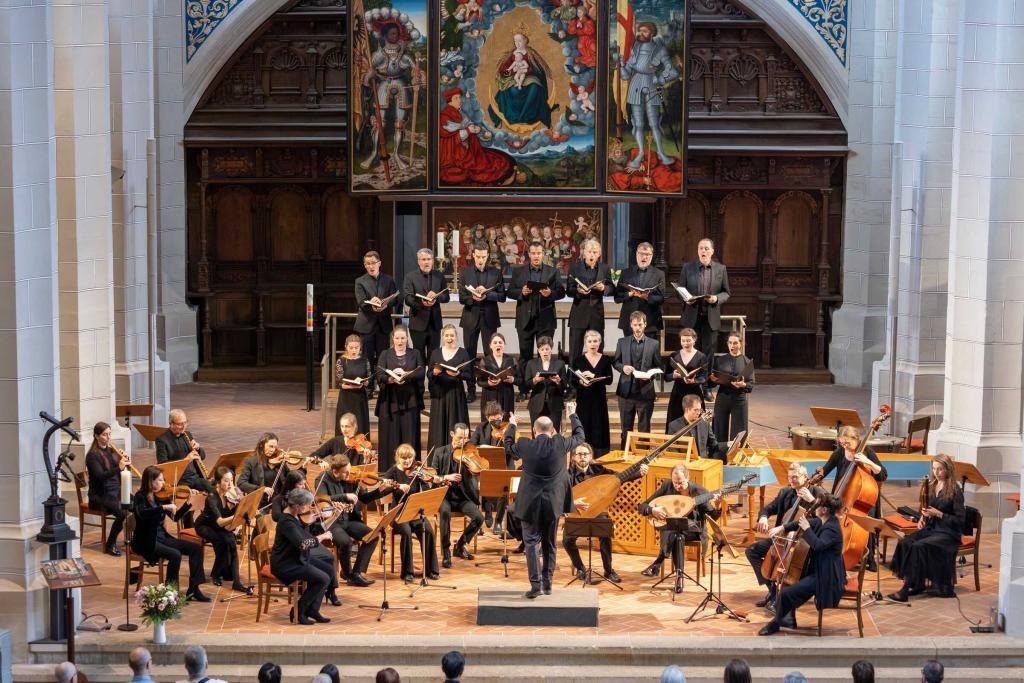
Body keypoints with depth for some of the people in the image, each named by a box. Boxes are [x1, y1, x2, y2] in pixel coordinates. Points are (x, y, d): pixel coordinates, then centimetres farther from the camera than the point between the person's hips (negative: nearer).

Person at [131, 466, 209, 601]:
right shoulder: (140, 497, -11)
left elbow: (176, 517, 9)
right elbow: (142, 514, -33)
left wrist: (189, 503, -2)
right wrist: (164, 507, -39)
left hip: (162, 538, 8)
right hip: (146, 542, -8)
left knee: (196, 548, -5)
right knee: (175, 554, -31)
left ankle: (193, 589, -3)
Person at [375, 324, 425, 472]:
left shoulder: (414, 355, 12)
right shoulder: (385, 355, 10)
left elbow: (421, 373, -2)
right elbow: (380, 375, -3)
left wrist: (405, 374, -19)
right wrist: (391, 379, -24)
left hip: (410, 401, 1)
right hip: (390, 401, -1)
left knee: (409, 435, -2)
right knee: (391, 435, -3)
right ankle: (389, 469, 0)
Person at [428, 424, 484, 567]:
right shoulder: (440, 452, 2)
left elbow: (476, 473, -8)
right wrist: (445, 478, -20)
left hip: (463, 496, 2)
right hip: (444, 495, -2)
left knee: (478, 518, -22)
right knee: (445, 512, -35)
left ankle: (460, 546, 5)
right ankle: (446, 551, -21)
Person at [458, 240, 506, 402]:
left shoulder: (496, 273, 4)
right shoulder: (465, 273, 4)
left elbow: (502, 296, 0)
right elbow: (461, 298, 0)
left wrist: (487, 294, -16)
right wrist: (473, 298, -20)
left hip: (489, 317, -1)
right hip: (471, 317, 1)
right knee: (469, 355, 3)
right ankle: (471, 391, 9)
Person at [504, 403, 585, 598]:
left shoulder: (525, 446, -9)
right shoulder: (560, 444, -9)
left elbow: (508, 447, 13)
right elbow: (579, 436, 10)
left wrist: (512, 426, 30)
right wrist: (572, 415, 25)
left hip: (530, 503, -2)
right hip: (553, 503, 2)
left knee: (531, 542, 2)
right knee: (549, 544, 13)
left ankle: (536, 584, -11)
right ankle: (547, 583, 18)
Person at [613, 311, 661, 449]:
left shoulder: (653, 344, 3)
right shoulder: (622, 342, 7)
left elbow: (658, 367, 5)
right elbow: (615, 362, 12)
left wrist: (650, 375, -15)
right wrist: (622, 367, -10)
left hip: (645, 392, -1)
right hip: (626, 391, 2)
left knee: (644, 430, 5)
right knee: (626, 429, 9)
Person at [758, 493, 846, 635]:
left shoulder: (831, 529, -24)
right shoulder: (822, 522, 5)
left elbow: (818, 545, -40)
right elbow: (802, 523, 16)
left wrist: (807, 529, -28)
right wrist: (783, 528, 3)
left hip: (826, 578, -11)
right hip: (818, 570, 11)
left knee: (786, 593, -15)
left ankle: (775, 624, 9)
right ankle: (789, 618, 31)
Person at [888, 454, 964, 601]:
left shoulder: (955, 492, -10)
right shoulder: (931, 486, 10)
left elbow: (960, 520, -12)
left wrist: (938, 514, -20)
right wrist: (922, 518, 2)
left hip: (948, 533, -7)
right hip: (930, 528, 7)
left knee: (919, 546, -31)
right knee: (904, 543, -22)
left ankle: (907, 587, -26)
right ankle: (917, 584, -17)